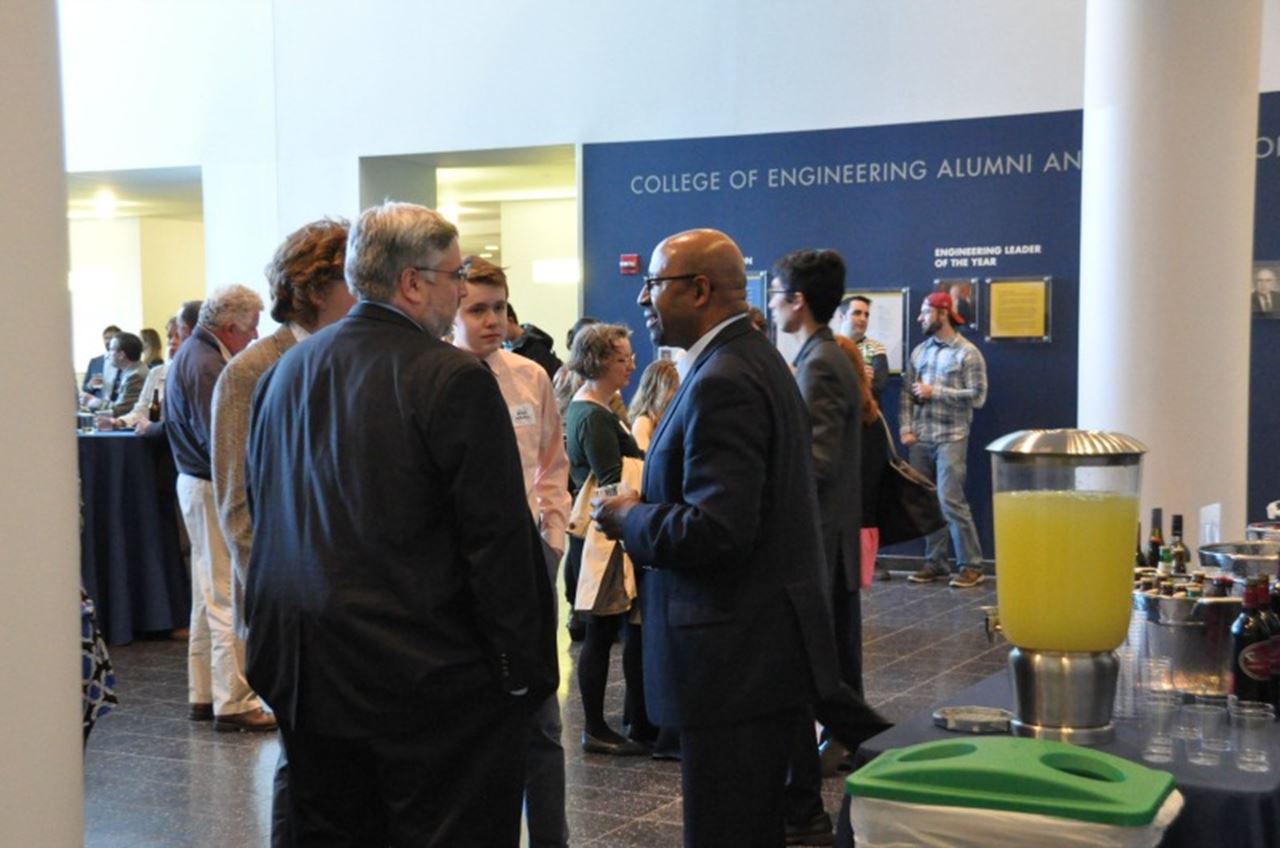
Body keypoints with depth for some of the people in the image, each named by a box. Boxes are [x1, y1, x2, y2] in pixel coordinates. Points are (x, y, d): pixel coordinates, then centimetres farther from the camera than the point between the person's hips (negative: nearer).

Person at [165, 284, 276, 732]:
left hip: (197, 483, 11)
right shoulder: (206, 366, -20)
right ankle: (233, 703, 0)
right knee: (229, 598, -5)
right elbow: (222, 441, -25)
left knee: (209, 595, 16)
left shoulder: (194, 355, 13)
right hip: (215, 489, -11)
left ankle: (204, 695, 25)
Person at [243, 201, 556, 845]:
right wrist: (522, 669, -8)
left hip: (308, 673, 7)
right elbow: (499, 538, -15)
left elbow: (258, 512, 15)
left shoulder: (282, 374, 8)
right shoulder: (453, 379, -14)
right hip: (431, 675, -7)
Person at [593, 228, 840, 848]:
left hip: (737, 657, -11)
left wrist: (630, 519, -10)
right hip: (768, 647, 11)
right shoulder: (755, 359, 13)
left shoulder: (722, 382, -19)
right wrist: (648, 509, 8)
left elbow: (714, 530, -27)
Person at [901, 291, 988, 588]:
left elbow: (977, 396, -10)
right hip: (920, 440, 5)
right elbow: (906, 393, 11)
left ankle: (971, 565, -2)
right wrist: (905, 429, 0)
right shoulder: (919, 351, 13)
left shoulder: (967, 353, -4)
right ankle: (934, 562, 16)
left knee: (950, 500, -10)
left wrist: (935, 392, -11)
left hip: (951, 439, -5)